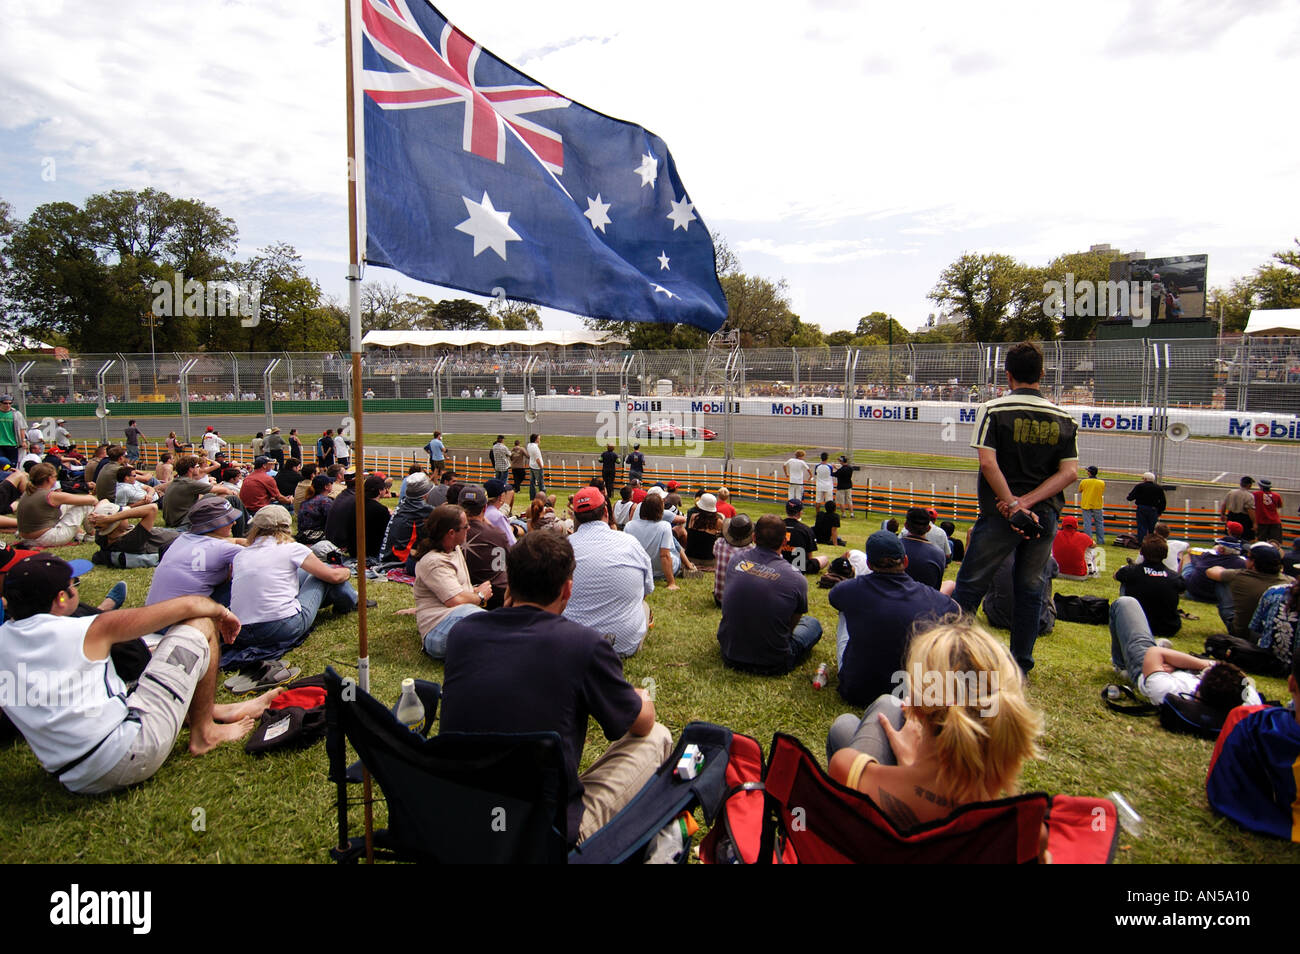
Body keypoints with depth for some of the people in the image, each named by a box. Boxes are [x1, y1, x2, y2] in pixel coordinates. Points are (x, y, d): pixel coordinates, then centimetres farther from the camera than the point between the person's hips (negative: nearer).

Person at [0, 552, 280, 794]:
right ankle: (204, 734, 12)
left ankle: (220, 711, 38)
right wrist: (220, 611, 14)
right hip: (131, 753, -8)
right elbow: (186, 606, -5)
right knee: (200, 625, -1)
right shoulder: (84, 632, -12)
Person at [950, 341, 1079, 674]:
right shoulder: (1062, 417, 7)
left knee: (969, 585, 3)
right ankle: (1021, 666, 19)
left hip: (1000, 514, -4)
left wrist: (1013, 505, -15)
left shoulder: (993, 410, -5)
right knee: (1030, 590, 12)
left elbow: (987, 463, -16)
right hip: (1045, 516, 4)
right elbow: (1069, 472, -2)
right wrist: (1027, 502, -9)